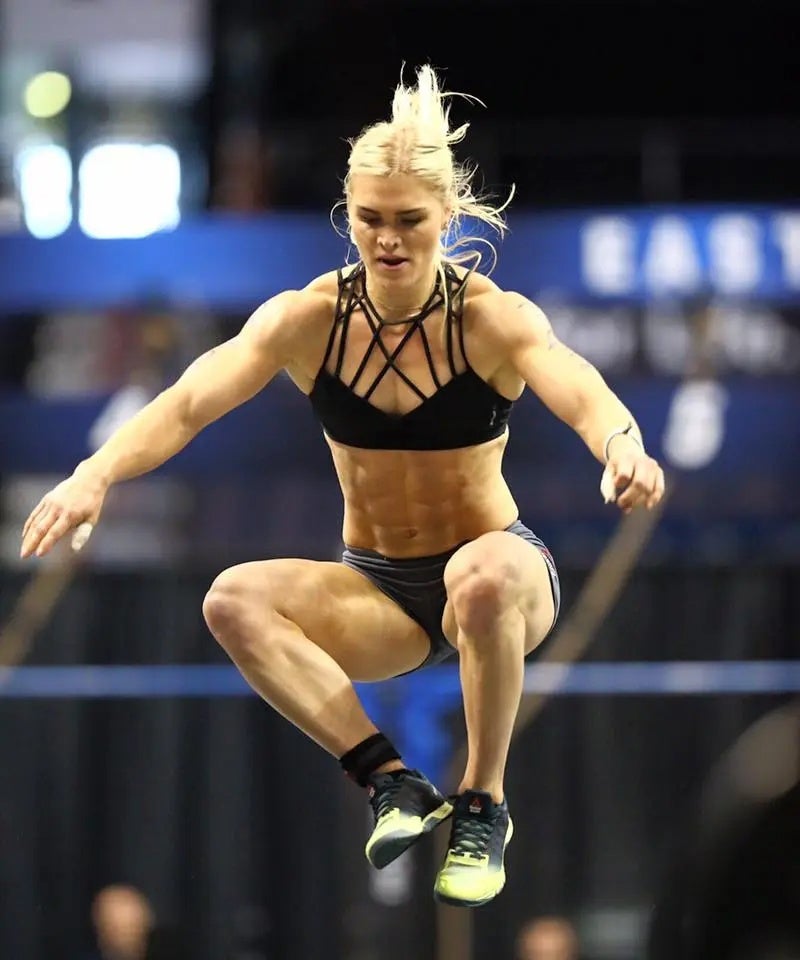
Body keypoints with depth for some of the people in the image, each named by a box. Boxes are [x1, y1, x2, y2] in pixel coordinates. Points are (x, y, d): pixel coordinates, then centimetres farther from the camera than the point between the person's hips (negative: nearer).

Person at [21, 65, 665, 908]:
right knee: (234, 600, -25)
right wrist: (96, 474, -42)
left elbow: (581, 394, -34)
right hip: (378, 589, 3)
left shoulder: (493, 320, -16)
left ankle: (482, 806, -20)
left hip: (498, 565, -3)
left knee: (483, 575, -39)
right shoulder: (307, 320, -10)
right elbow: (191, 401, -23)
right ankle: (393, 784, -25)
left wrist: (624, 445, -59)